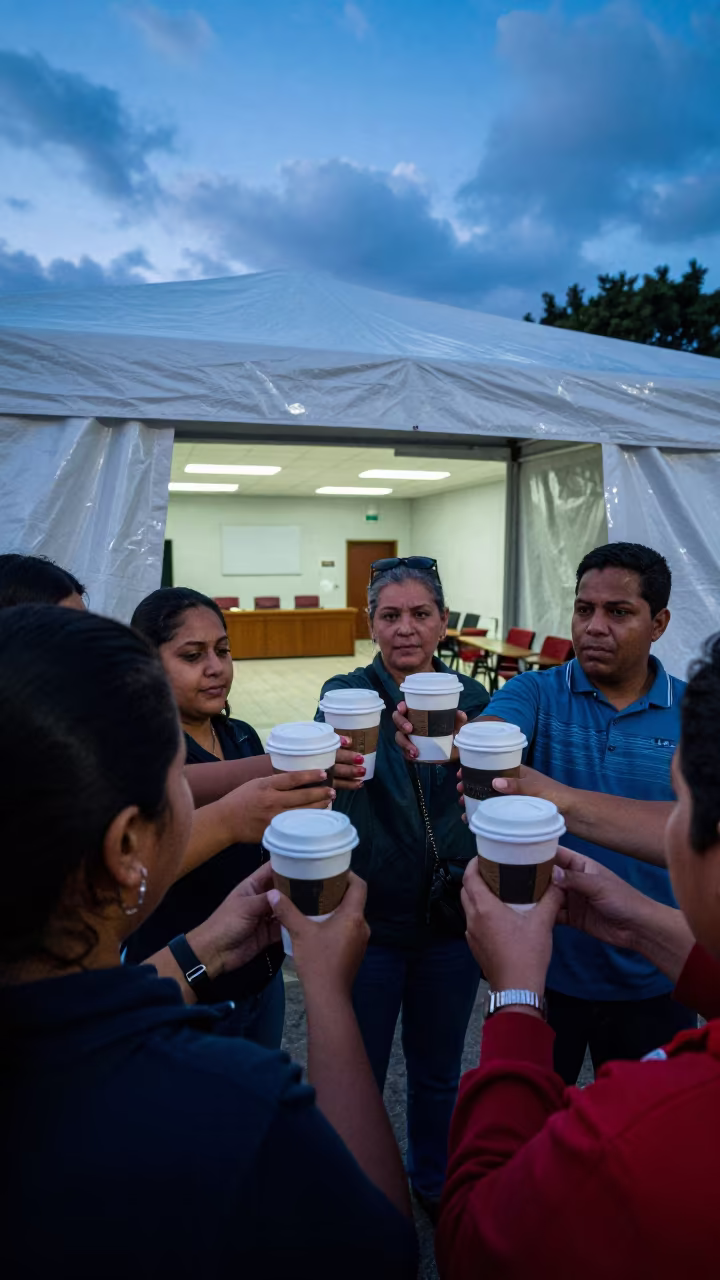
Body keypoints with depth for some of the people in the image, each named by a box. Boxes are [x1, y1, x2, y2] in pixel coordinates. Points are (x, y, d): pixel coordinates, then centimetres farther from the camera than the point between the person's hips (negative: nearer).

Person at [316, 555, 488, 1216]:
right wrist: (334, 767, -56)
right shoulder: (349, 693, -11)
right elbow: (330, 752, -31)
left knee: (438, 1071, 23)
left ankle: (434, 1180, 51)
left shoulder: (471, 698, -4)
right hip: (367, 918, -2)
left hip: (451, 917, 3)